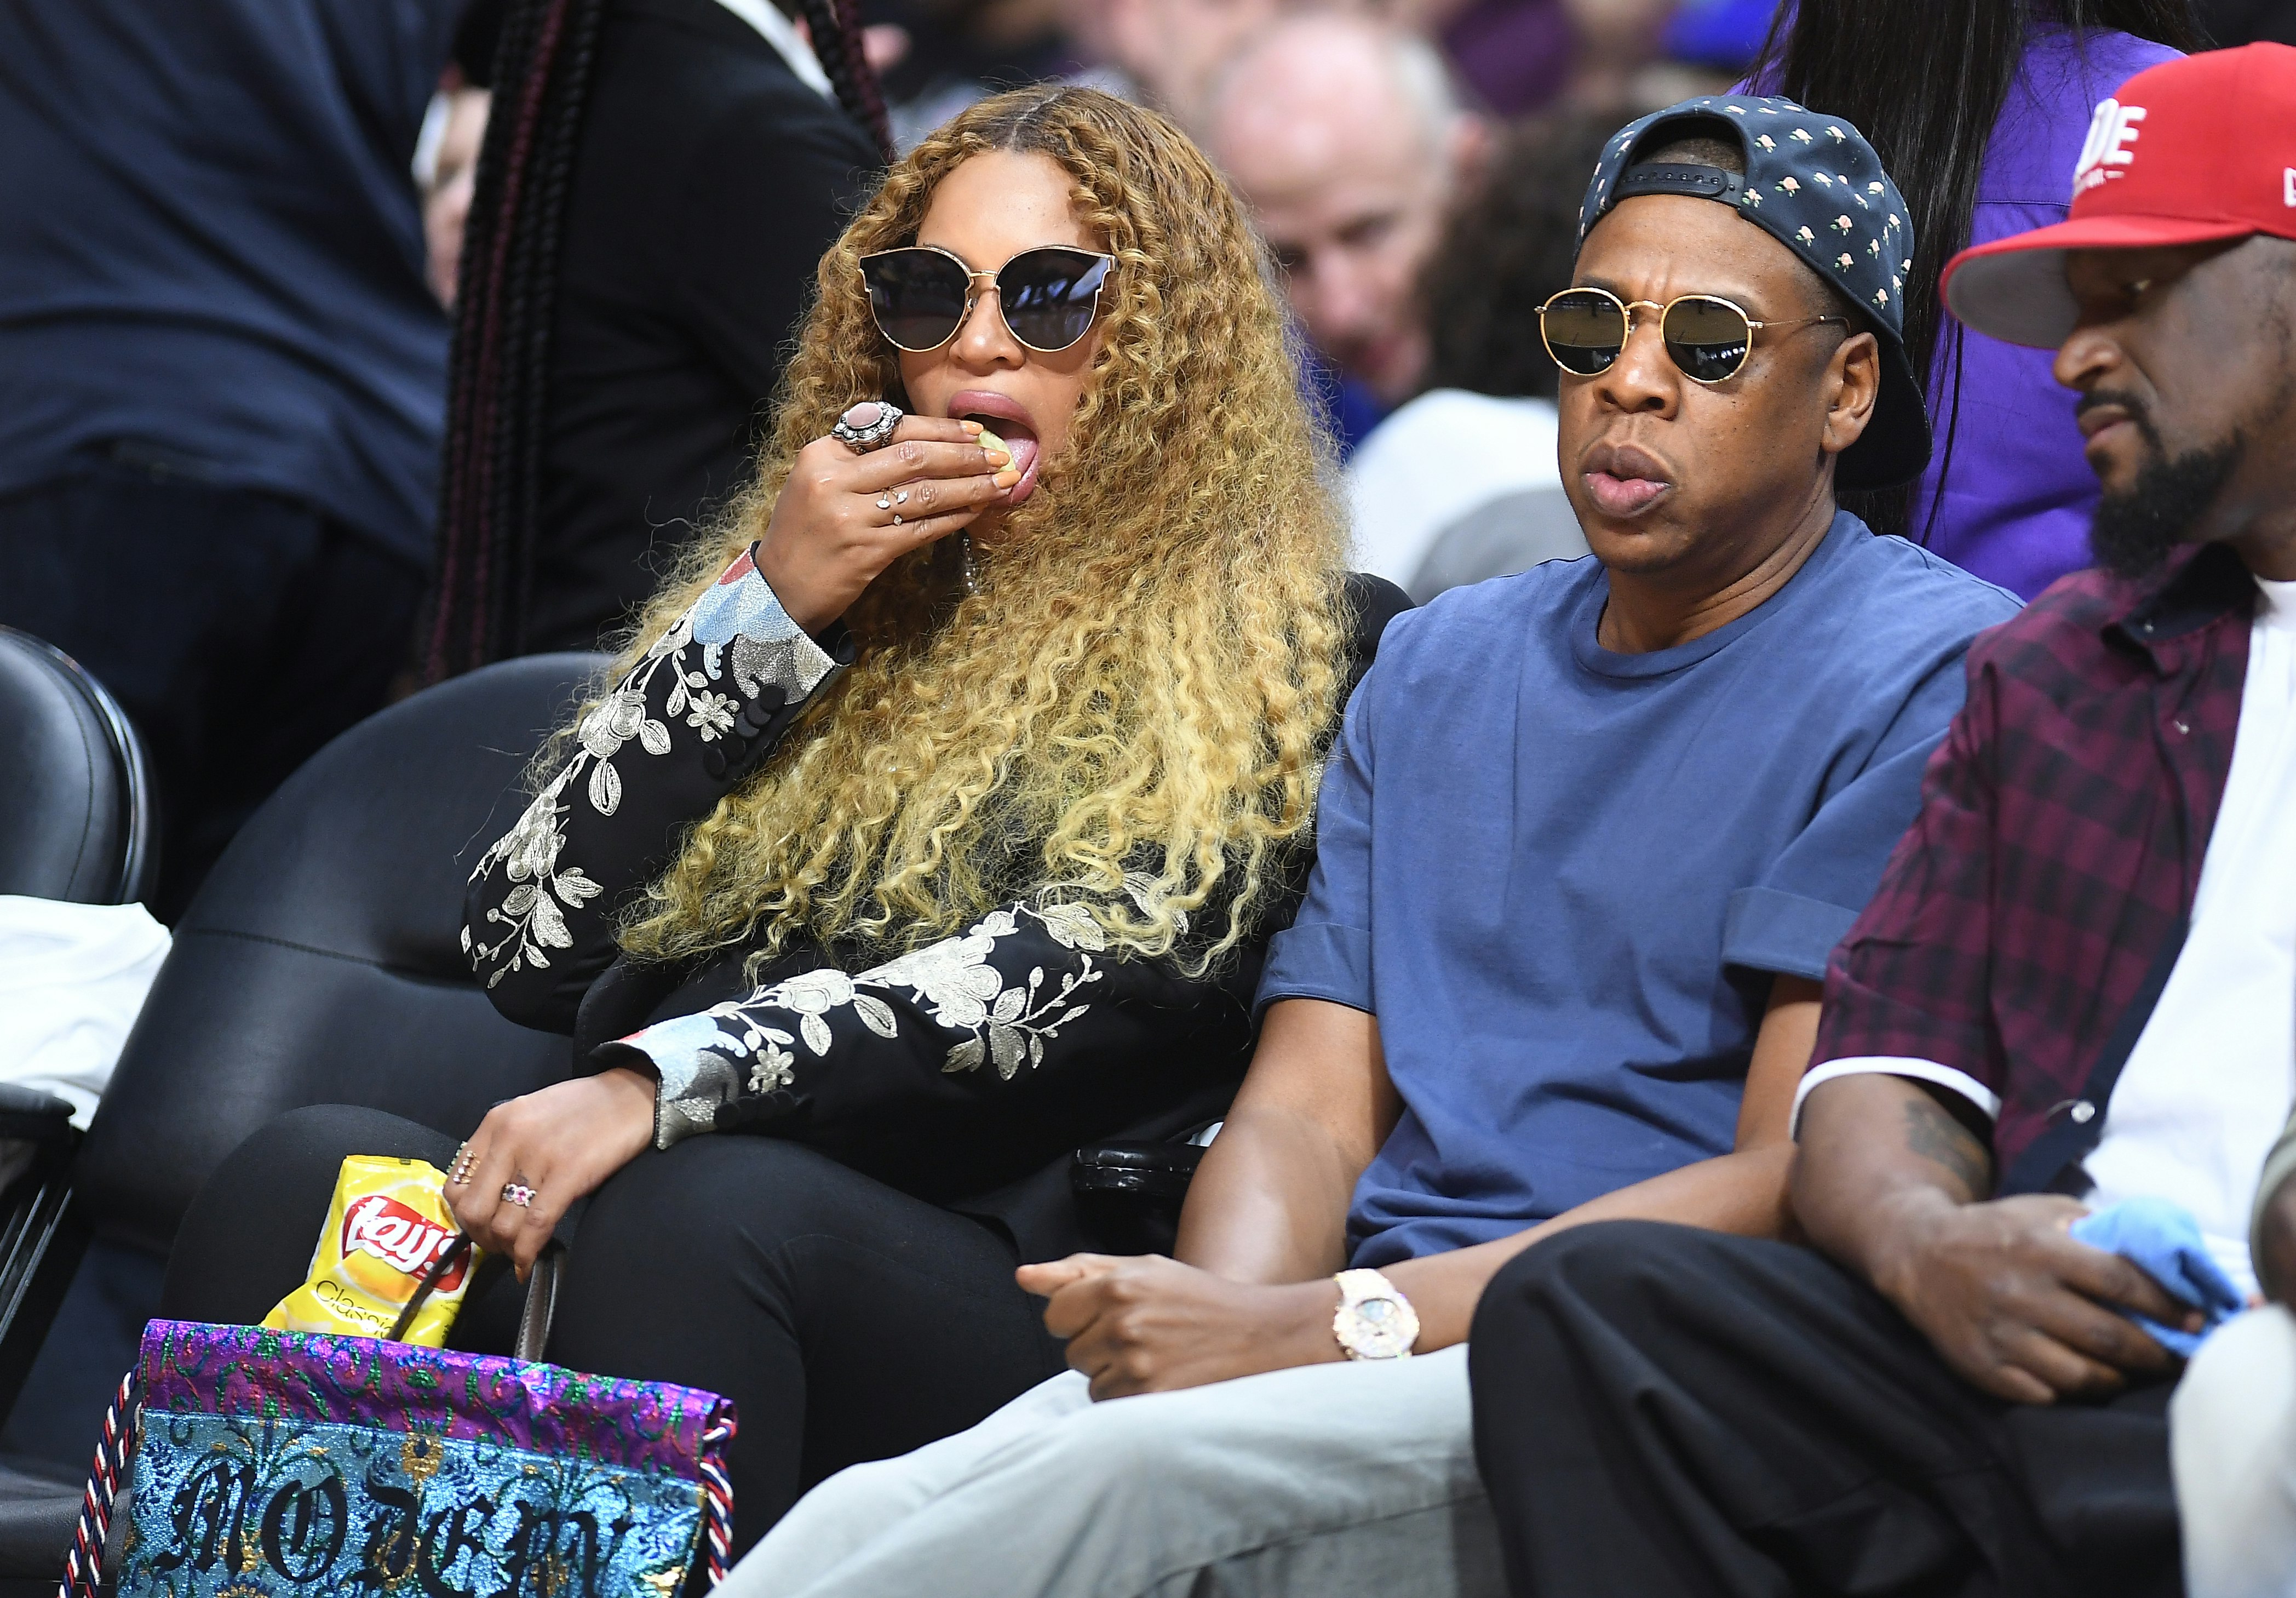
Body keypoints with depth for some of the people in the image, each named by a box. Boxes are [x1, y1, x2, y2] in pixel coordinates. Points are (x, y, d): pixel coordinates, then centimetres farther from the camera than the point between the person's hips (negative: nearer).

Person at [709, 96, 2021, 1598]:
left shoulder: (1936, 676, -2)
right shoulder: (1441, 667, 22)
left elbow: (1804, 1187, -11)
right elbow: (1305, 1108, 16)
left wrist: (1333, 1325, -19)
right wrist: (1229, 1315, -10)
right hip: (1395, 1349, 6)